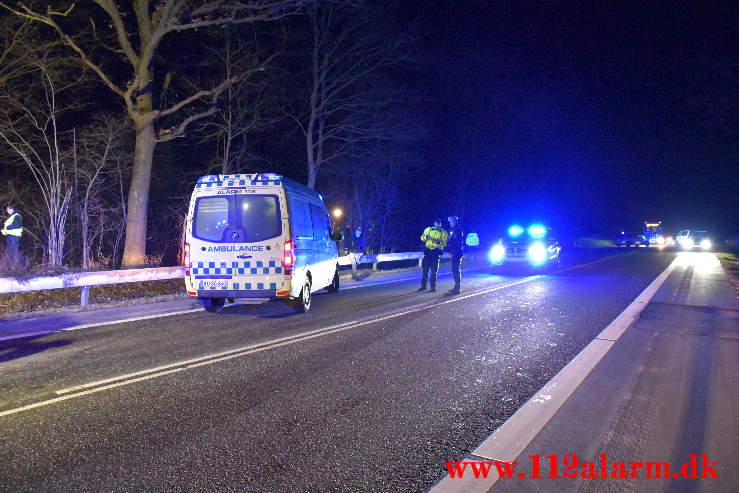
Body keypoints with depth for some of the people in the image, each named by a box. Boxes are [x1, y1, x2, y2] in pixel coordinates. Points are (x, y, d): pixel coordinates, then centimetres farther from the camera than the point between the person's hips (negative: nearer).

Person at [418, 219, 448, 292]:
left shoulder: (443, 232, 6)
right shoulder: (428, 229, 12)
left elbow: (444, 243, -2)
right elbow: (422, 237, 8)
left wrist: (438, 241, -20)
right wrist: (427, 237, -12)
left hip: (436, 252, -2)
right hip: (428, 251, 2)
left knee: (434, 270, -1)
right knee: (425, 269, 3)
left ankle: (433, 286, 6)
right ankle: (423, 286, 10)